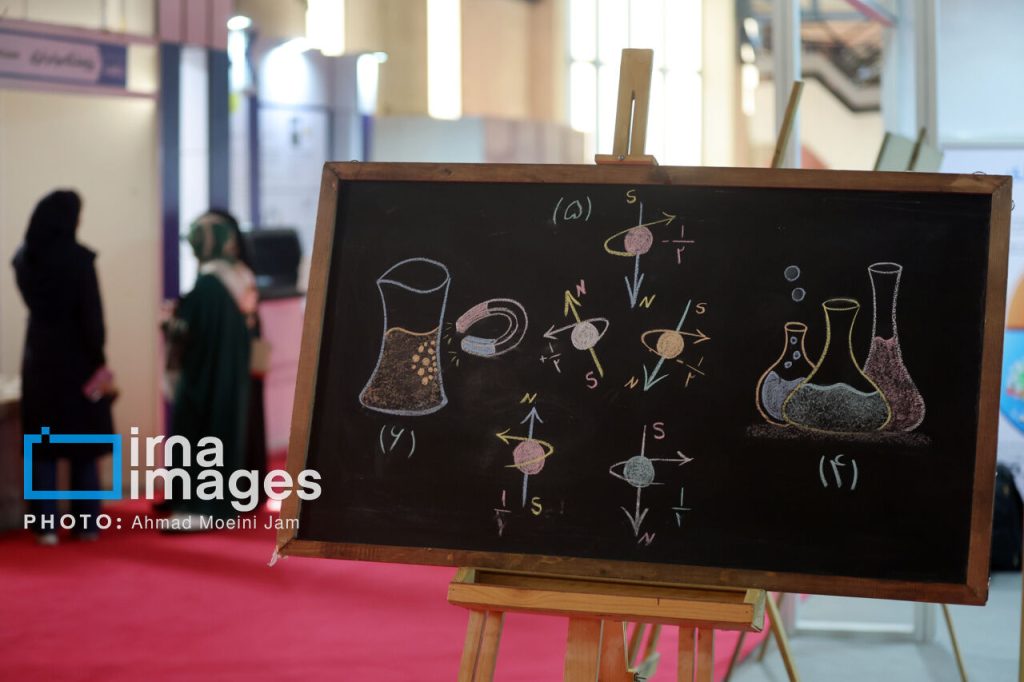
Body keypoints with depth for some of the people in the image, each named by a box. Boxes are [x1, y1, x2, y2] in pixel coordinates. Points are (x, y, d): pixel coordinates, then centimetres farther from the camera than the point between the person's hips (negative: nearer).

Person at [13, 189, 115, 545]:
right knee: (84, 442, 7)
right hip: (76, 357, -4)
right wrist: (99, 361, -8)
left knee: (42, 444, 8)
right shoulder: (79, 257, -15)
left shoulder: (24, 257, 1)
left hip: (39, 356, 4)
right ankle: (87, 523, 12)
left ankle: (45, 525, 6)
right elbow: (92, 313, -14)